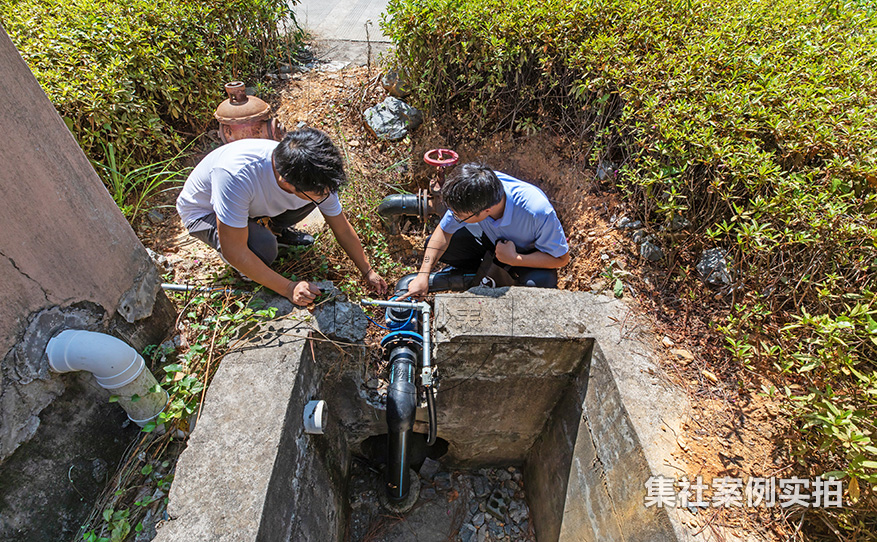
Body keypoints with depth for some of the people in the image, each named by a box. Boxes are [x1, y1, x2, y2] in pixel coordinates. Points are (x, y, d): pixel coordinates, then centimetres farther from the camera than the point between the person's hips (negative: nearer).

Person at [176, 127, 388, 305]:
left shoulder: (316, 178, -28)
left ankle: (275, 229, 8)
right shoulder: (236, 174, -44)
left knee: (314, 195, -19)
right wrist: (288, 288, -32)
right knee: (264, 248, -35)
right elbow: (234, 252, -37)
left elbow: (343, 229, -13)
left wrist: (368, 272, -8)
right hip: (203, 211, -4)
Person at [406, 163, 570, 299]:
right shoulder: (473, 191, -27)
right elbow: (444, 231, -14)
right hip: (493, 243, 4)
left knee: (539, 284, -38)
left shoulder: (538, 211, -39)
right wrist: (423, 275, -21)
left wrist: (514, 259, -33)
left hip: (527, 256, -4)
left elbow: (561, 258, -25)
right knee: (433, 244, -15)